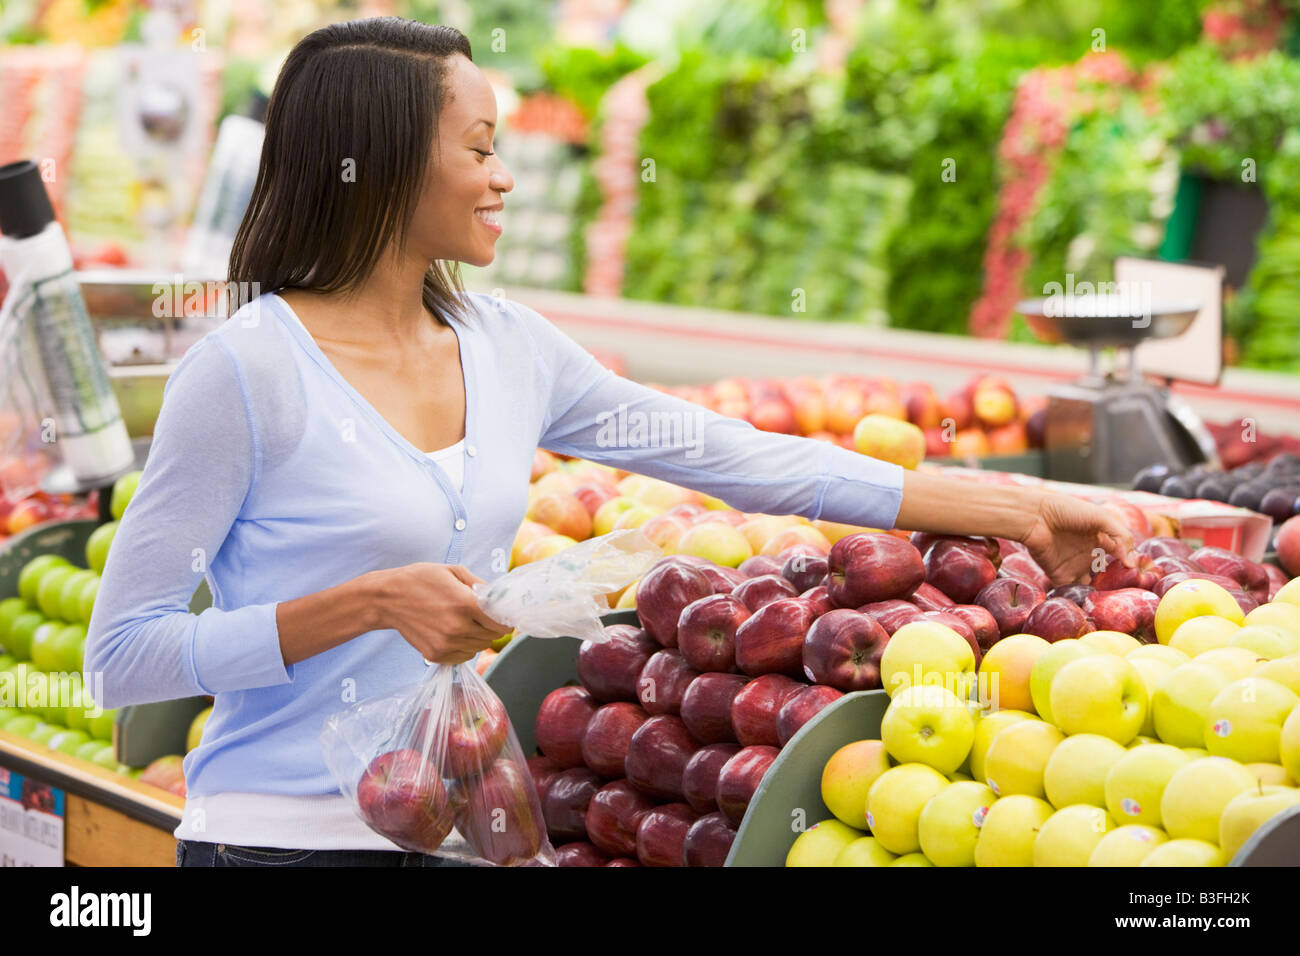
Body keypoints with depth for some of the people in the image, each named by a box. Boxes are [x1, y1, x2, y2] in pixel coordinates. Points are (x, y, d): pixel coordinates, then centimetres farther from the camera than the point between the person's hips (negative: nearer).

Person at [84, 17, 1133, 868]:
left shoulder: (510, 348, 5)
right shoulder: (249, 368, -13)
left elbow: (744, 458, 8)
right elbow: (124, 652, -13)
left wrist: (1015, 509, 8)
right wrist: (371, 602, -21)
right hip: (282, 832, -6)